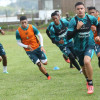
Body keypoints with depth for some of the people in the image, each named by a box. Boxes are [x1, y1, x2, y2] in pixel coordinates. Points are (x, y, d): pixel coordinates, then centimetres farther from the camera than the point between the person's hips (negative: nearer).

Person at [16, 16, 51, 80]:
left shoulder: (32, 27, -11)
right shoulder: (18, 32, -13)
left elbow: (40, 36, -2)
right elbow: (19, 42, -4)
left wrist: (42, 46, -12)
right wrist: (27, 46, -22)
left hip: (37, 47, 2)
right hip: (29, 51, -1)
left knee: (45, 63, 3)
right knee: (39, 64, -11)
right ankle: (48, 76, 6)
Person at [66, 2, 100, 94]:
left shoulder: (91, 18, -7)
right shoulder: (73, 21, -13)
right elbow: (68, 37, -18)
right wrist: (77, 28, -29)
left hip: (89, 45, -2)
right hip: (78, 47, 2)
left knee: (87, 61, -29)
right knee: (83, 67, 16)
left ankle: (91, 84, -16)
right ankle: (88, 81, 48)